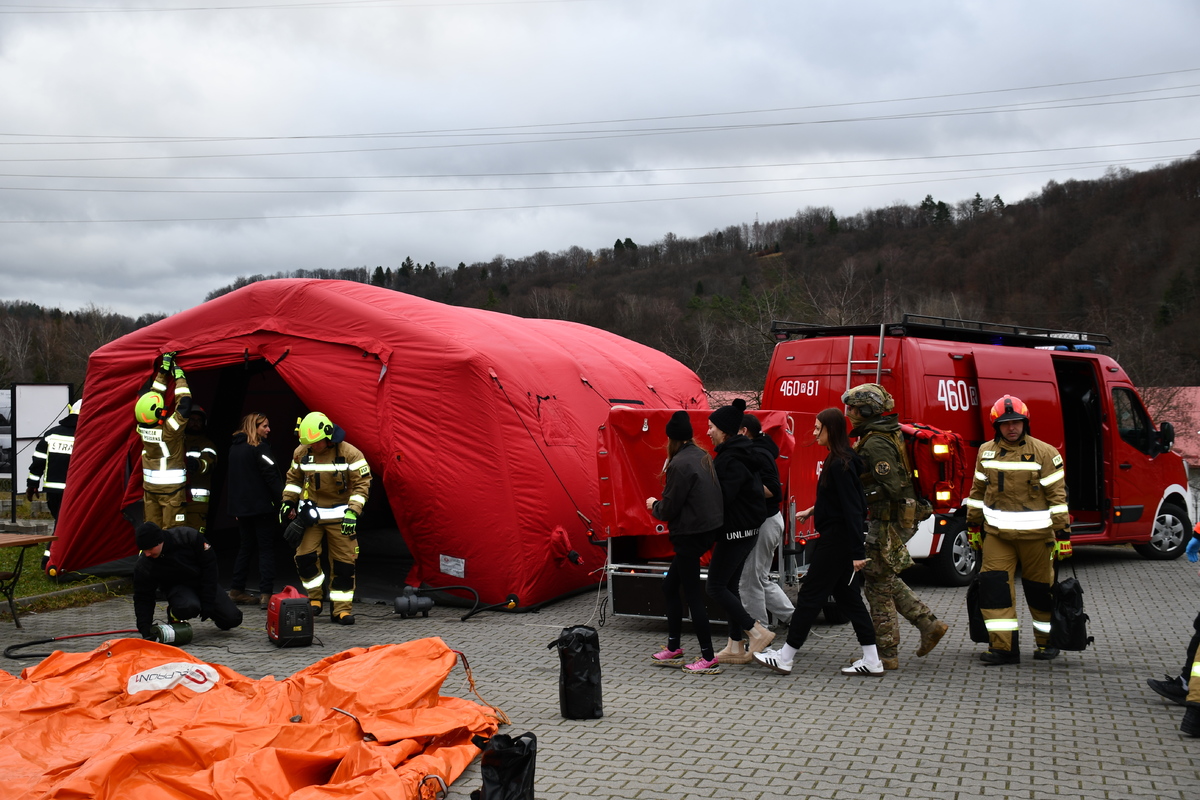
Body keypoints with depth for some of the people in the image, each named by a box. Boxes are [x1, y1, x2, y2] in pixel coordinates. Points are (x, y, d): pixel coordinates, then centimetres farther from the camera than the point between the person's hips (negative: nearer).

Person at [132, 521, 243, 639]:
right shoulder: (143, 566, -22)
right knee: (189, 607, -38)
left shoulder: (188, 536, -26)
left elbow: (210, 564, -16)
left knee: (233, 619, -11)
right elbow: (143, 598, -13)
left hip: (202, 582, 2)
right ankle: (173, 615, -2)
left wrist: (207, 602, -17)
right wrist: (145, 629, -27)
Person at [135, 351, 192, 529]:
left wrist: (164, 368, 9)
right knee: (171, 531, -4)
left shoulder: (143, 427, -3)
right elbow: (185, 403, -17)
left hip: (149, 487, 6)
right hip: (171, 488, -6)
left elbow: (150, 395, 7)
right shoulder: (169, 429, -19)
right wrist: (179, 375, -6)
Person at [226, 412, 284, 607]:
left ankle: (236, 590, 16)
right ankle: (266, 594, -9)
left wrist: (234, 505, 23)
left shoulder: (234, 448, 12)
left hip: (241, 507, 7)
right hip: (261, 507, -7)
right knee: (266, 549, -4)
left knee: (245, 547, 16)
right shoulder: (260, 447, -12)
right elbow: (271, 477, -17)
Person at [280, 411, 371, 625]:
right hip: (310, 513, 3)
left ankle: (341, 608, 6)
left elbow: (362, 483, -11)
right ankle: (314, 598, 9)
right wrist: (287, 502, 6)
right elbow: (293, 478, 15)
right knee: (304, 556, -10)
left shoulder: (350, 453, -13)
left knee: (343, 563, -2)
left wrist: (353, 512, -18)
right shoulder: (301, 453, 0)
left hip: (339, 516, -3)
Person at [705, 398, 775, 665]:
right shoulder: (741, 453, 13)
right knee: (729, 585, 14)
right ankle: (736, 648, 17)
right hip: (747, 529, 10)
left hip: (735, 532, -10)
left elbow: (723, 497, -24)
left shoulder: (730, 459, -19)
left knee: (715, 587, -4)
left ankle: (757, 632, -3)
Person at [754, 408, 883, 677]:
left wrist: (857, 553, -24)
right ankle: (872, 662, 13)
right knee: (847, 597, 12)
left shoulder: (840, 465, -19)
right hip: (835, 538, 10)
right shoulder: (838, 460, 11)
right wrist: (812, 511, 32)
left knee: (810, 595, -2)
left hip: (837, 541, -10)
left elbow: (852, 508, -22)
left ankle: (785, 658, 6)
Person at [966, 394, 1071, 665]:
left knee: (1040, 588, 8)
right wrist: (973, 526, 17)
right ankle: (1004, 647, -2)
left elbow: (1058, 496, -7)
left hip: (1035, 534, -3)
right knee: (993, 584, -7)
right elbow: (978, 491, 15)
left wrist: (1063, 534, -9)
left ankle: (1047, 642, 27)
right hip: (997, 532, 3)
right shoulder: (986, 452, 6)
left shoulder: (1044, 454, -7)